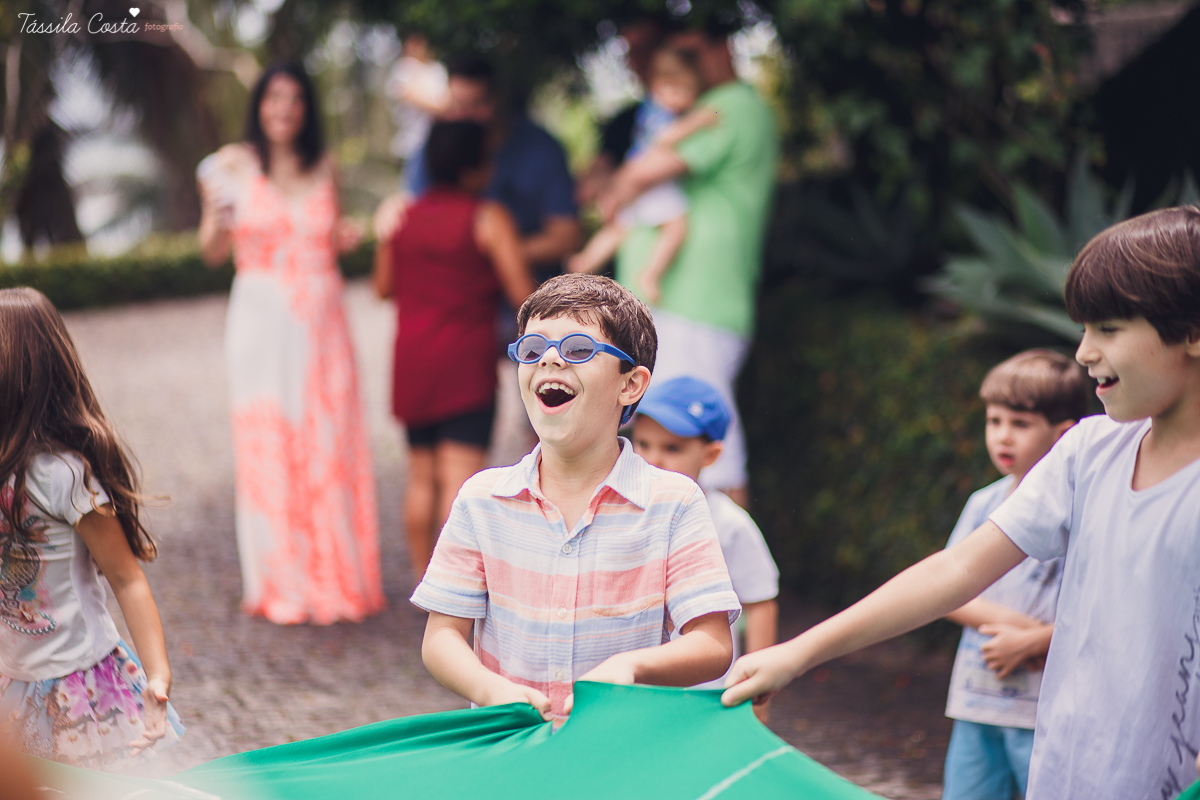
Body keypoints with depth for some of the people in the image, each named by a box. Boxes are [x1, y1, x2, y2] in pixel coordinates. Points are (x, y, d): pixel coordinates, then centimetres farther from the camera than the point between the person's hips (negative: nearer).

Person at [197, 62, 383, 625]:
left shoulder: (322, 167, 10)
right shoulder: (234, 166, 0)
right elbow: (213, 253, 0)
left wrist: (345, 239, 0)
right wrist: (217, 216, -20)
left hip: (322, 324, 3)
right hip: (262, 320, -3)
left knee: (331, 448, 2)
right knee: (269, 450, -3)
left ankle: (336, 576, 12)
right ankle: (282, 586, 7)